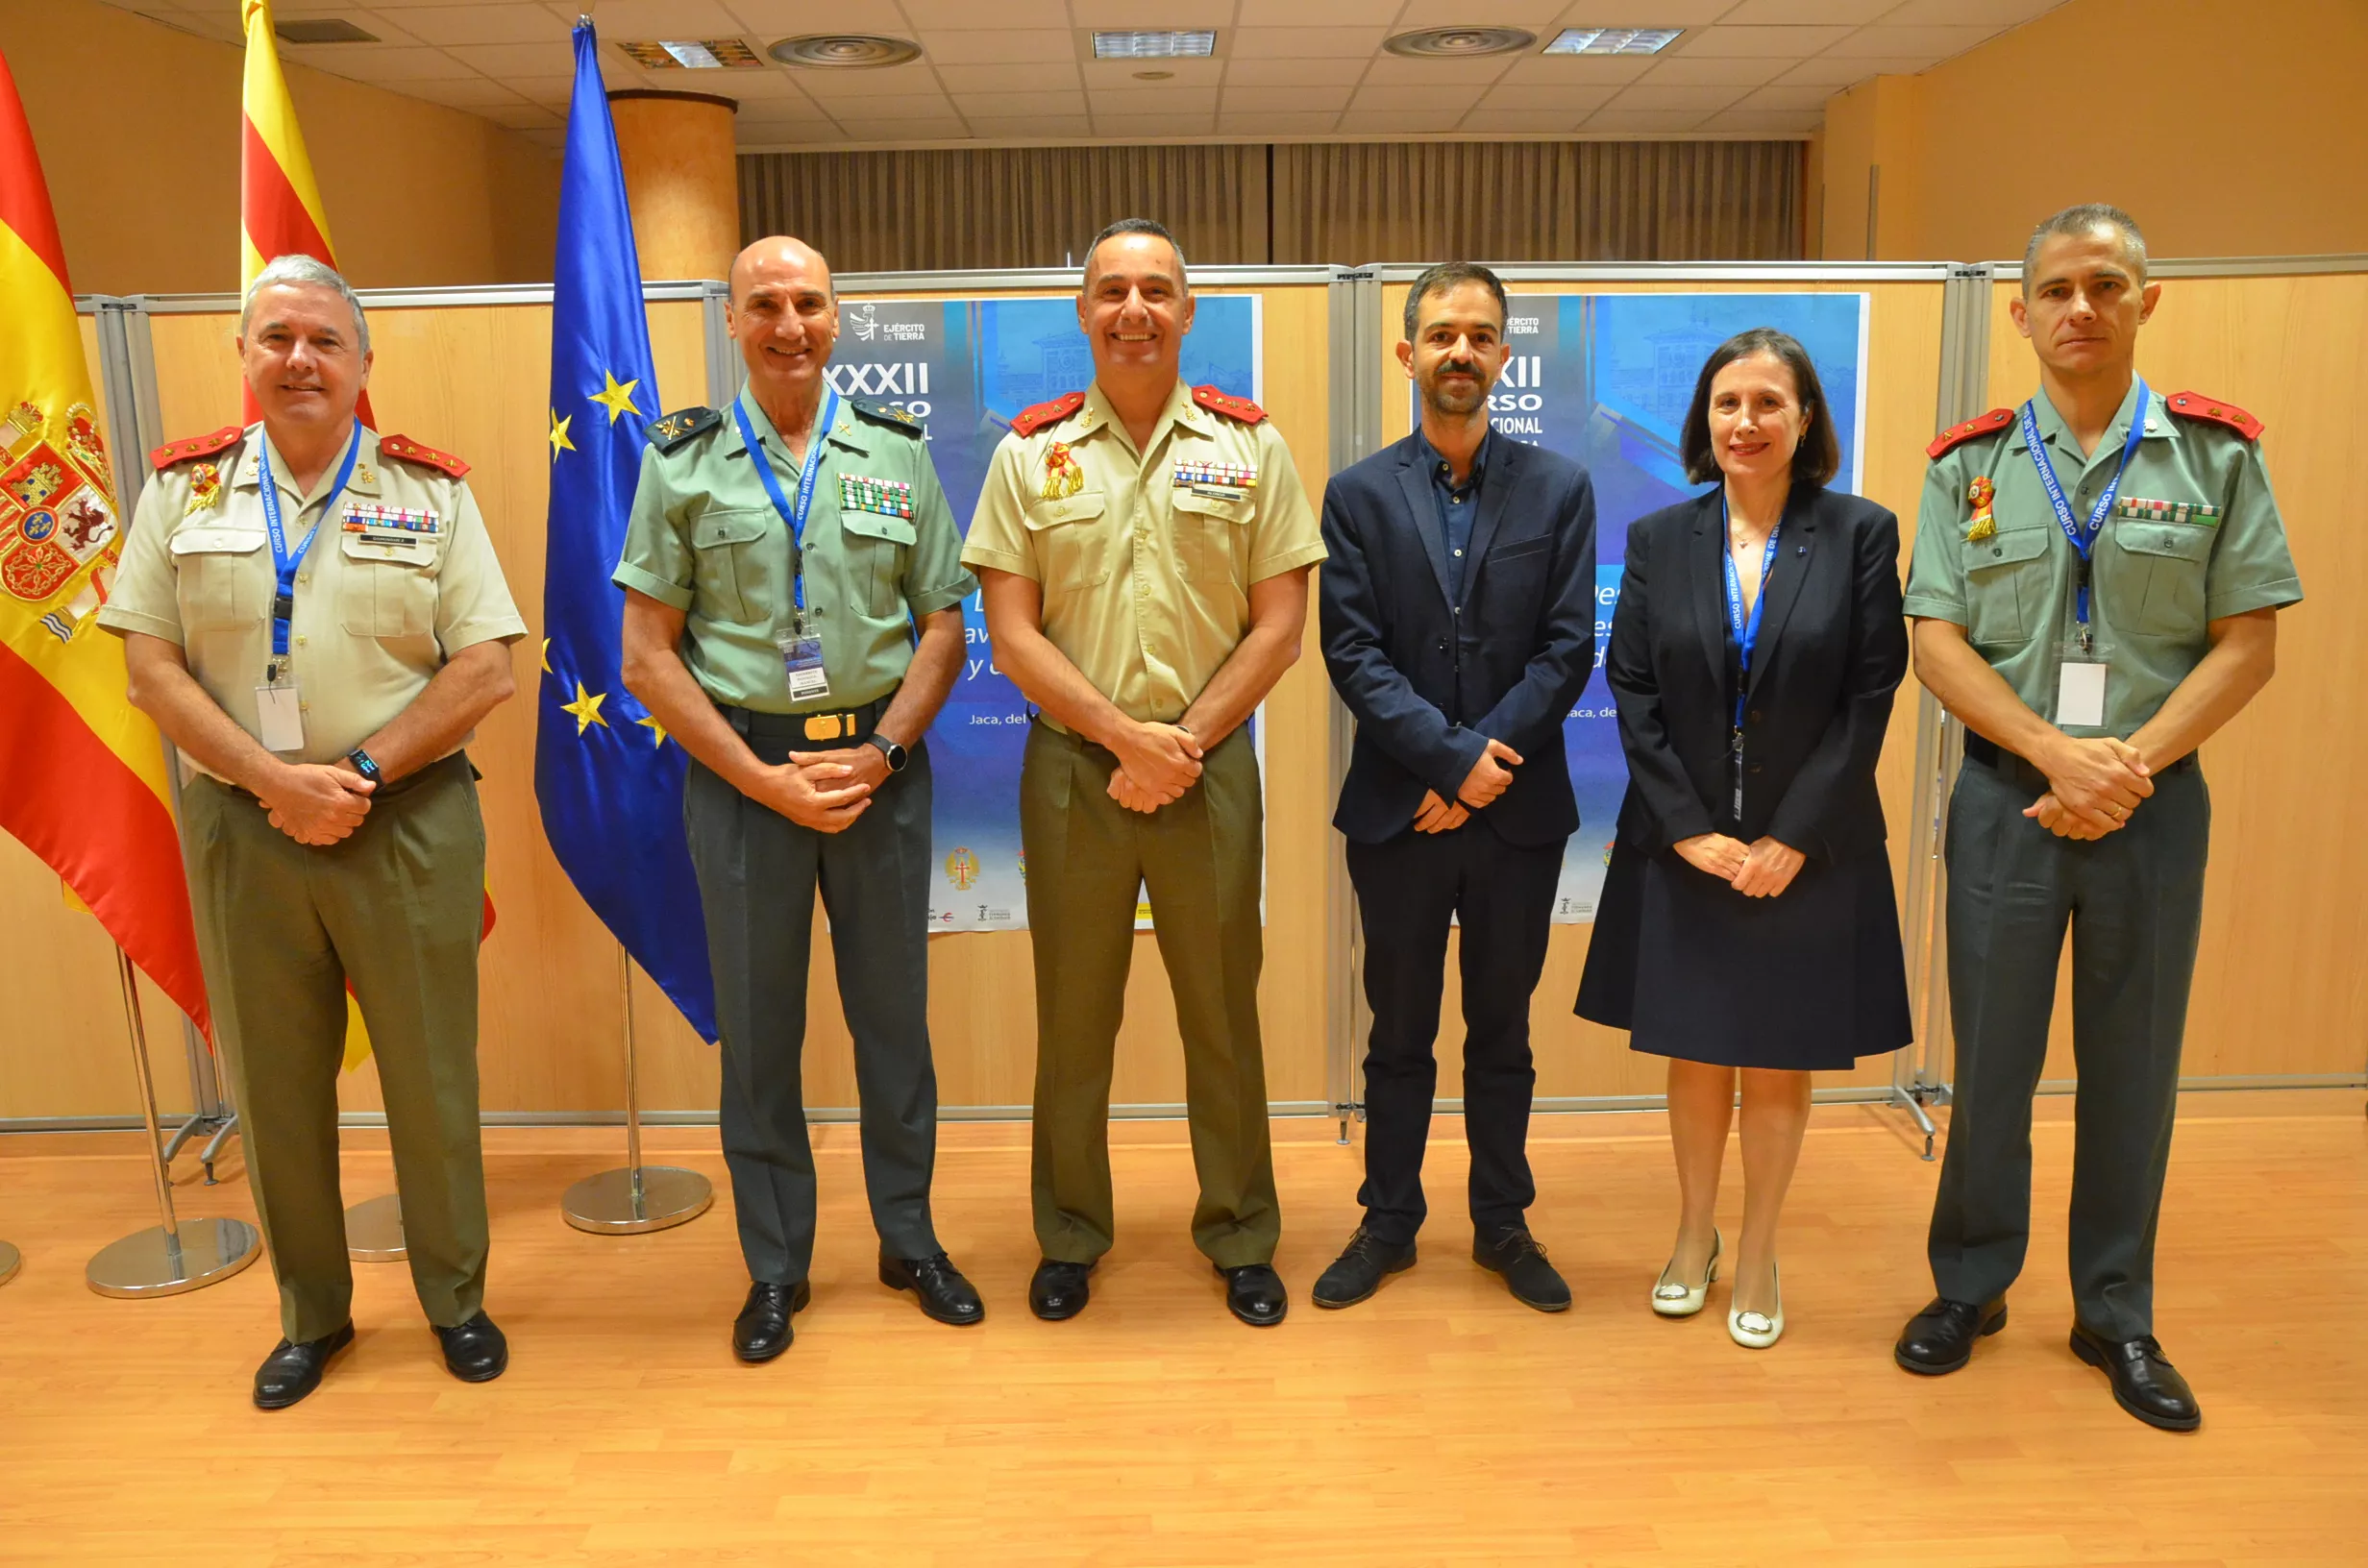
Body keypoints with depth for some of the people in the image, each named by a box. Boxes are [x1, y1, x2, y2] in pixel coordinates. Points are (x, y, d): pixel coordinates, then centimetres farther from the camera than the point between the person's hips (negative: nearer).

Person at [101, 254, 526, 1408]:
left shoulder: (431, 491, 1)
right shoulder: (183, 487, 6)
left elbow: (484, 671, -5)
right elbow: (151, 667, 0)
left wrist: (361, 772, -14)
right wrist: (273, 780, -12)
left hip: (408, 824, -2)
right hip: (238, 826, 2)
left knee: (430, 1074, 7)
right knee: (273, 1083, 12)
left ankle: (456, 1299, 26)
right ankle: (311, 1315, 30)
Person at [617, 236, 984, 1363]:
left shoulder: (897, 453, 5)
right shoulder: (683, 463, 1)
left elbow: (943, 625, 5)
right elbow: (648, 653, -2)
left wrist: (879, 753, -9)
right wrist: (764, 780, -10)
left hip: (881, 763, 1)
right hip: (740, 769, -1)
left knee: (893, 1011, 11)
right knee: (756, 1026, 8)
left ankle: (909, 1239, 29)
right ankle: (775, 1267, 25)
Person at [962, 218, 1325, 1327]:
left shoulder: (1250, 444, 3)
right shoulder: (1030, 450, 3)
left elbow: (1280, 623, 0)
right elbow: (1012, 632, -2)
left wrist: (1187, 742, -10)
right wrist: (1128, 736, -12)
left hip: (1211, 761, 0)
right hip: (1073, 763, 0)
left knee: (1222, 1007, 9)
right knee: (1073, 1012, 10)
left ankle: (1241, 1238, 26)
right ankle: (1070, 1236, 28)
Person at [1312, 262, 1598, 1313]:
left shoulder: (1559, 489, 3)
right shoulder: (1359, 495, 1)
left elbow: (1568, 648, -4)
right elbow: (1353, 653, -7)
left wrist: (1478, 768, -12)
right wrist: (1453, 757, -16)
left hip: (1519, 813, 1)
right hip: (1398, 812, -1)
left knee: (1503, 1032, 14)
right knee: (1399, 1035, 12)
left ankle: (1502, 1225, 29)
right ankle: (1389, 1223, 27)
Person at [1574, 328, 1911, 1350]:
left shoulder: (1861, 535, -3)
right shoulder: (1658, 540, 1)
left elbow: (1870, 699, -6)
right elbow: (1632, 692, -1)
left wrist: (1794, 839, -11)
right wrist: (1690, 829, -9)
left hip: (1808, 852, -1)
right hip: (1683, 851, 1)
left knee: (1779, 1064, 9)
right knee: (1693, 1054, 12)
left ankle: (1757, 1256, 27)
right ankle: (1694, 1236, 32)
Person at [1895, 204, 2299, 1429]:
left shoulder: (2215, 452, 1)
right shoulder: (1970, 462, 3)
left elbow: (2249, 643, -2)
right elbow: (1937, 643, -3)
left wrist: (2132, 763, -14)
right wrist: (2056, 753, -15)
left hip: (2153, 802, 0)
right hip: (2006, 795, 0)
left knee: (2133, 1062, 10)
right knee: (1991, 1055, 8)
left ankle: (2115, 1315, 25)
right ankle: (1969, 1285, 25)